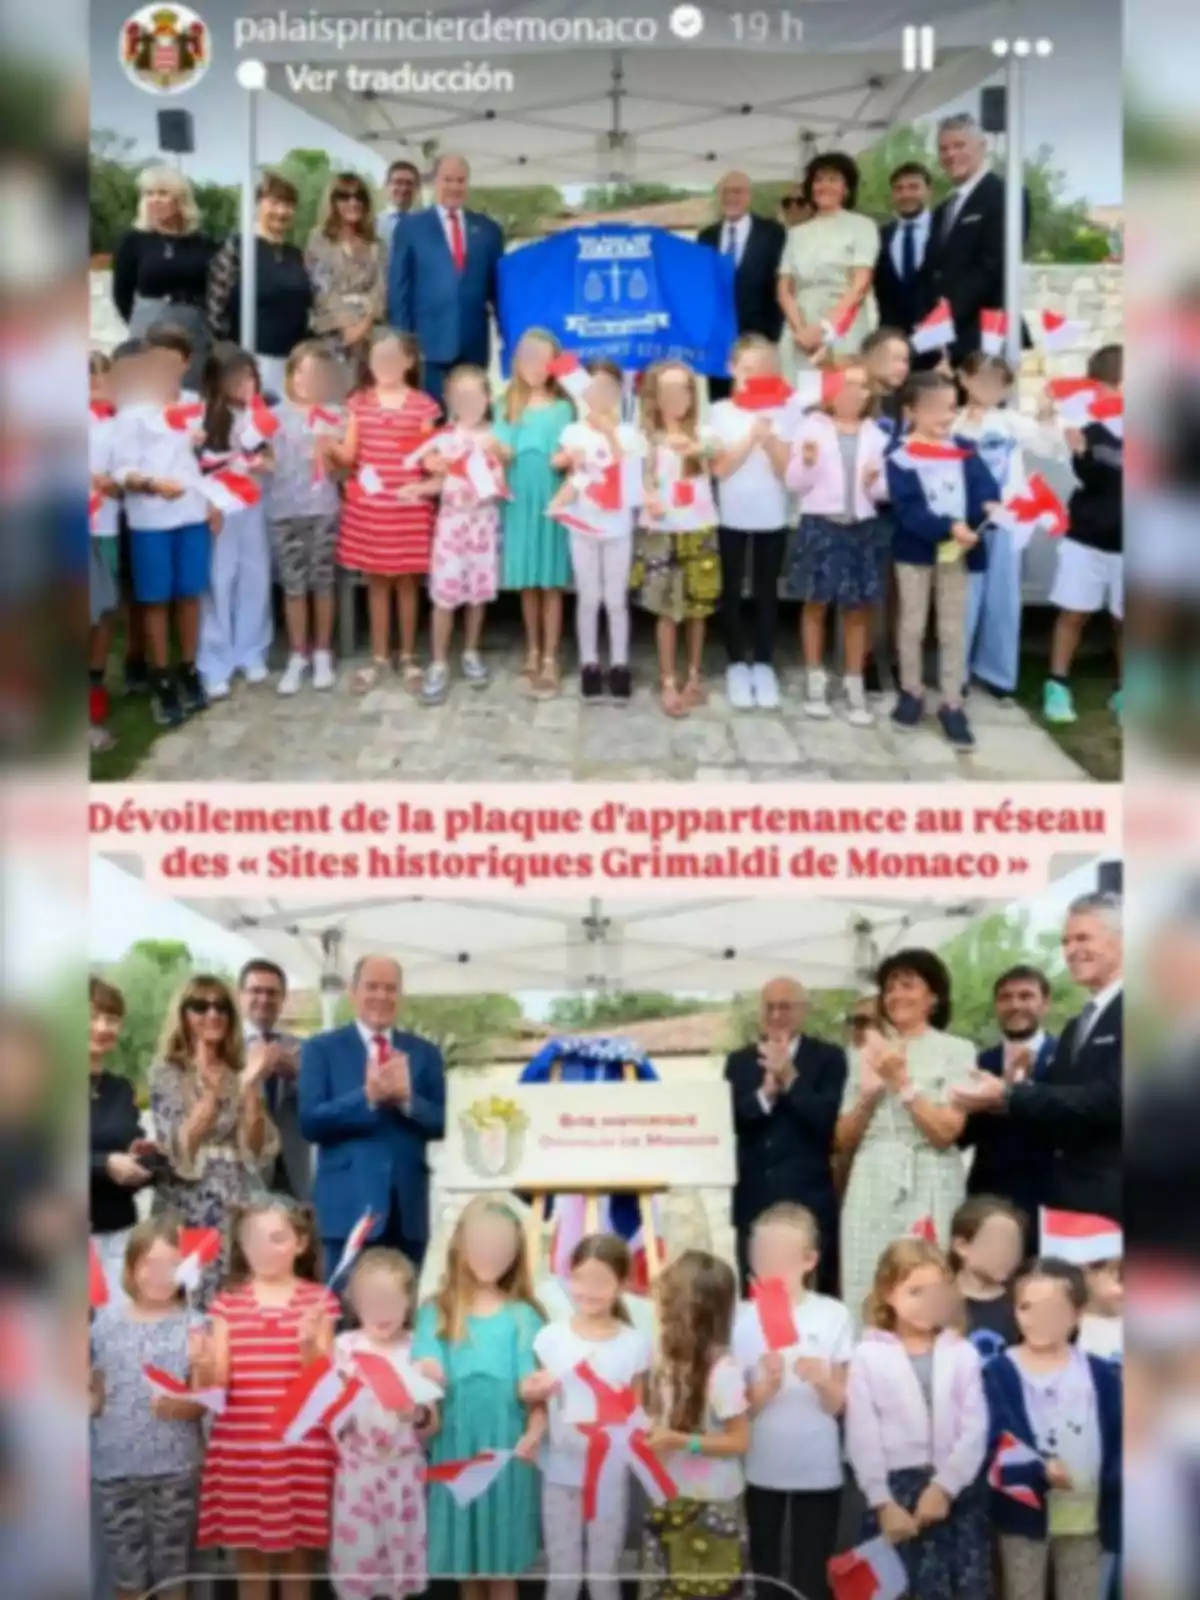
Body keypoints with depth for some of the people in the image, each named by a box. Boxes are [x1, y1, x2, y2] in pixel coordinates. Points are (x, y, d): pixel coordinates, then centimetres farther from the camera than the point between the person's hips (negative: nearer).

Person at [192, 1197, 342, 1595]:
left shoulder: (318, 1299, 2)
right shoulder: (228, 1301, 5)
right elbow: (215, 1382, 0)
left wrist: (310, 1346, -22)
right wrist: (204, 1366, -22)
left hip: (299, 1447, -1)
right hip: (240, 1446, 1)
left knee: (296, 1550, 6)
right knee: (246, 1552, 8)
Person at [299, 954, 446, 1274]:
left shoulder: (425, 1053, 13)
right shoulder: (321, 1049, 4)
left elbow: (442, 1124, 5)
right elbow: (310, 1122, -6)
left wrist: (407, 1098, -14)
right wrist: (367, 1097, -19)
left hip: (408, 1208, 3)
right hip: (349, 1205, -3)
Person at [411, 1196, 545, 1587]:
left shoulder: (523, 1315, 3)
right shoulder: (438, 1312, 5)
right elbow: (428, 1371, -6)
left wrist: (534, 1433, -20)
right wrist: (425, 1379, -30)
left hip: (506, 1446, -1)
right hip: (456, 1445, 1)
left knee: (503, 1568, 5)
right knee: (464, 1565, 10)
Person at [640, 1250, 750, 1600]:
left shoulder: (722, 1370, -22)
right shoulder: (669, 1360, -1)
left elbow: (740, 1441, -17)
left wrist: (681, 1441, -25)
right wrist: (647, 1432, -8)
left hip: (711, 1506, -7)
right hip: (669, 1499, 7)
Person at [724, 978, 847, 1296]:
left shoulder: (828, 1057, 3)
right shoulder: (739, 1061, 12)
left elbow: (830, 1119, -9)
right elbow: (726, 1120, 1)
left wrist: (790, 1078, -18)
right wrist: (764, 1093, -14)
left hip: (809, 1202, -3)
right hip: (753, 1202, 3)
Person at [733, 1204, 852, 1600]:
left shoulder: (833, 1316, -5)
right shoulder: (742, 1318, -4)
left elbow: (838, 1404, -5)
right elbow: (741, 1407, -6)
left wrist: (822, 1379, -25)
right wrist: (768, 1383, -25)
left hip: (818, 1471, 0)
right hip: (760, 1470, 1)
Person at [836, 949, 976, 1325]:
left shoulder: (956, 1051, 4)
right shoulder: (866, 1054, 13)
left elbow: (946, 1132, -7)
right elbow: (844, 1141, 12)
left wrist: (902, 1082, -9)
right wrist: (870, 1093, -3)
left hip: (928, 1189, -3)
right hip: (871, 1189, 3)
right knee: (865, 1300, 1)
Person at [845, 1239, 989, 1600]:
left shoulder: (962, 1353, 7)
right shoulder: (869, 1356, 1)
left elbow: (975, 1430, -1)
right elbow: (862, 1438, -2)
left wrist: (943, 1485, -12)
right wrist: (882, 1502, -10)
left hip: (957, 1491, 2)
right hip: (896, 1492, -2)